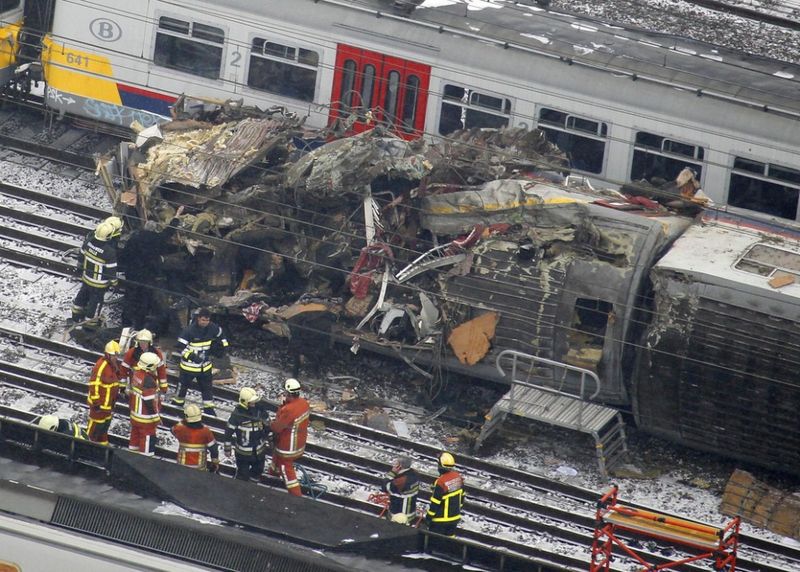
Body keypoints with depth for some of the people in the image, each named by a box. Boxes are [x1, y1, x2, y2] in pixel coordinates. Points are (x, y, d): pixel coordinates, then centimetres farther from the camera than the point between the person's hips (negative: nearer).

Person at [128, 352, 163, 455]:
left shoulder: (137, 373, -1)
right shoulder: (148, 380, -29)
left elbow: (132, 391, 12)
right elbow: (149, 400, -26)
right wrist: (156, 415, -15)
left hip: (135, 412, 9)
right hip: (146, 416, -9)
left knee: (136, 434, 24)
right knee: (148, 437, 3)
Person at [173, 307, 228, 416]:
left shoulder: (212, 328, -8)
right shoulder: (189, 330, -24)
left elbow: (220, 335, 16)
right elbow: (181, 347, -23)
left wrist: (223, 345, 5)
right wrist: (191, 356, -33)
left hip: (205, 365, 4)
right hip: (189, 365, -4)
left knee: (207, 388, 11)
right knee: (182, 387, 10)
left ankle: (209, 410, 24)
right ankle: (176, 406, 29)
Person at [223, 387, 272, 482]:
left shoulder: (260, 410, -9)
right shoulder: (237, 414, -22)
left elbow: (267, 426, 7)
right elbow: (229, 431, -13)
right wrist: (227, 448, -7)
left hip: (259, 450, 5)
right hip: (243, 452, -5)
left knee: (258, 471, 23)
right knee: (243, 475, 8)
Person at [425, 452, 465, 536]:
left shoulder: (441, 482, -27)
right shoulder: (458, 477, -6)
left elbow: (435, 503, -21)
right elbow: (461, 496, 8)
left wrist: (428, 517, -8)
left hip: (441, 520, -7)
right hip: (455, 518, 7)